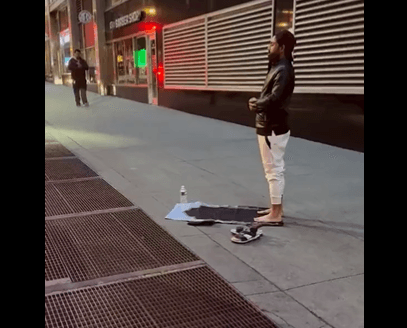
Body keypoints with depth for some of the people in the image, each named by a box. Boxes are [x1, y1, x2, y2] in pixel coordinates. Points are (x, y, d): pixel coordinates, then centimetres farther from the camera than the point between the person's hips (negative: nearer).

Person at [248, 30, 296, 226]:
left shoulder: (283, 70, -17)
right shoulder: (277, 68, 15)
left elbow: (274, 99, -27)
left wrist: (256, 104, -10)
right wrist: (258, 102, -4)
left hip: (273, 128, -10)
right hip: (271, 126, 10)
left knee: (274, 170, -5)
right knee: (275, 169, 16)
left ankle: (275, 215, 2)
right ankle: (276, 208, 27)